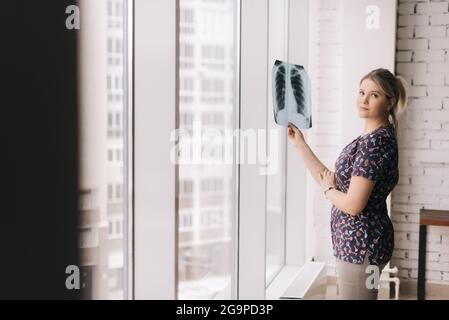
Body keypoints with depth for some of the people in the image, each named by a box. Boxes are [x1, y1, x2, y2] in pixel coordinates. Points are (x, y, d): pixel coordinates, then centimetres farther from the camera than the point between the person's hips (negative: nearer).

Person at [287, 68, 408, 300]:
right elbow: (331, 181, 11)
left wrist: (328, 190, -5)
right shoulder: (372, 138, 11)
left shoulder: (375, 142, -20)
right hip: (361, 241, 10)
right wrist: (299, 143, 11)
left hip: (361, 243, -10)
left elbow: (353, 204, -25)